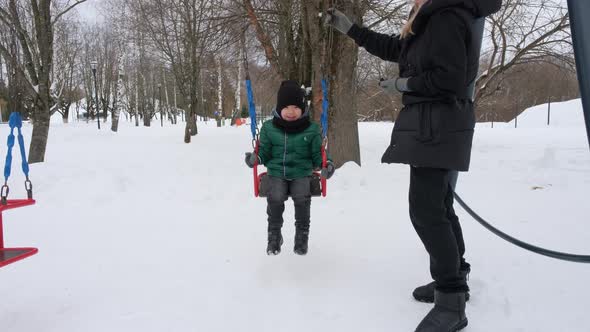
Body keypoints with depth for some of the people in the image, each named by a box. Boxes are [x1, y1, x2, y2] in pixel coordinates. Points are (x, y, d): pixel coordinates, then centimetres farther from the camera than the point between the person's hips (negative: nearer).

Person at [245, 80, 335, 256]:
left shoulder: (311, 129, 3)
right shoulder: (269, 128, 4)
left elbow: (317, 154, 9)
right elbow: (265, 152, 10)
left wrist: (326, 164, -11)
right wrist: (256, 158, -11)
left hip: (301, 173, 0)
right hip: (277, 172, 1)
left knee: (302, 198, -27)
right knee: (275, 198, -26)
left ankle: (302, 236, -2)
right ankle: (274, 236, -1)